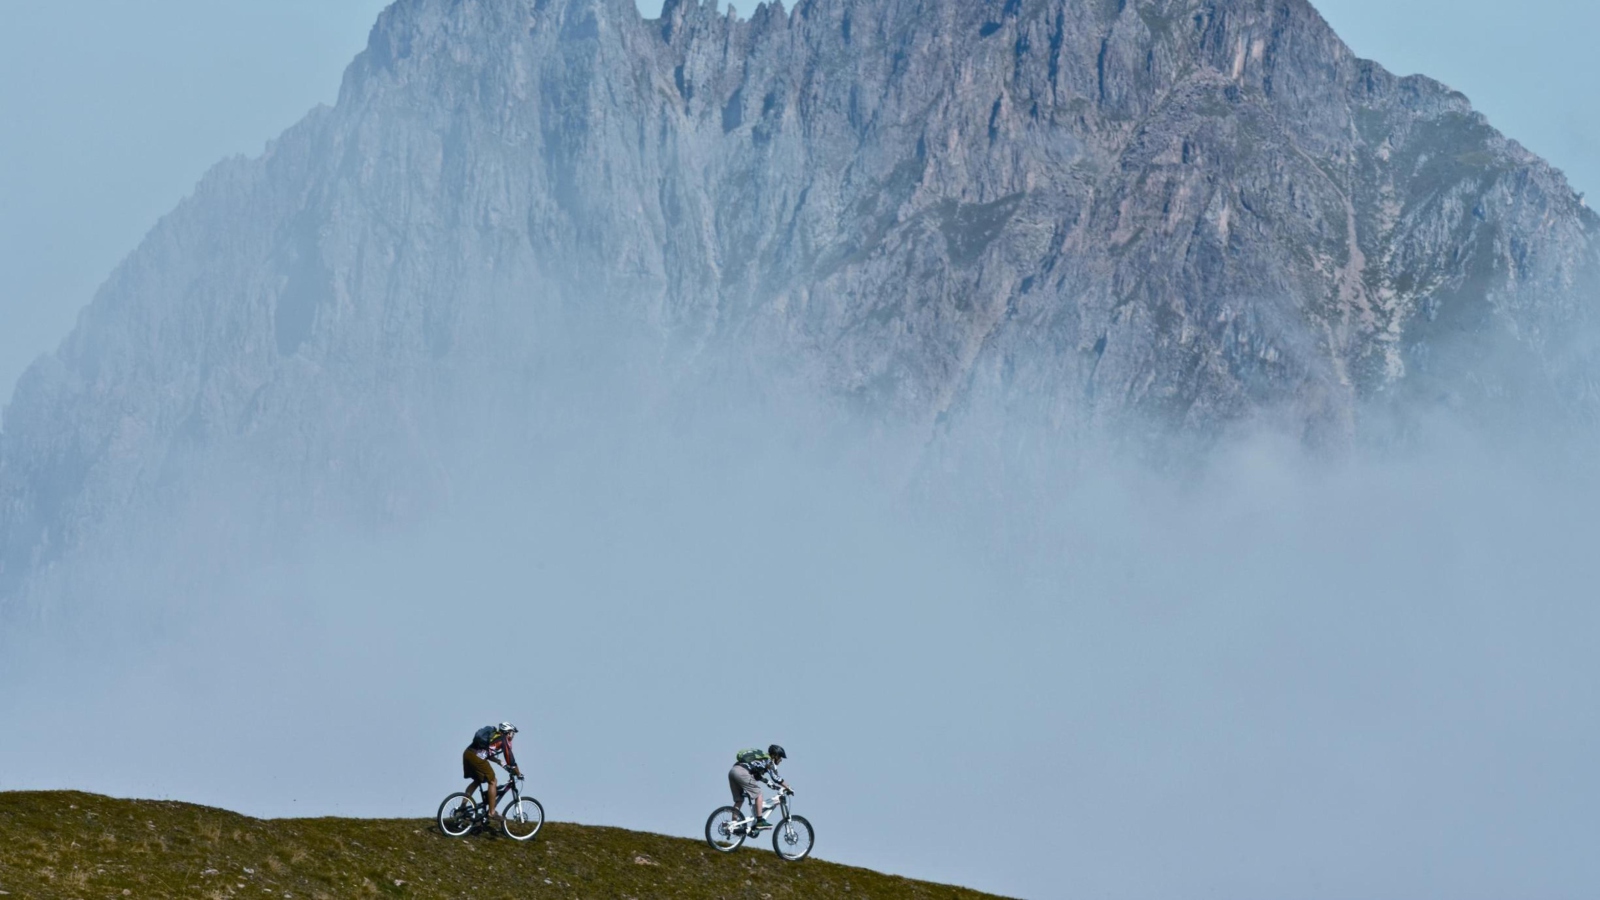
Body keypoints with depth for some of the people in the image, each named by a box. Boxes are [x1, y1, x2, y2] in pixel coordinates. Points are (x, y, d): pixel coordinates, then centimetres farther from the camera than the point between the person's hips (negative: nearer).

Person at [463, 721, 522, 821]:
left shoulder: (493, 736, 29)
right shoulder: (504, 740, 6)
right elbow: (510, 758, 4)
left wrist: (501, 762, 38)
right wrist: (518, 773, 14)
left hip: (467, 753, 8)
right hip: (477, 757, -8)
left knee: (477, 781, 26)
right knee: (492, 782, 4)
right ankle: (492, 814, 4)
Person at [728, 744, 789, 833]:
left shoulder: (762, 758, 32)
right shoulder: (769, 761, 8)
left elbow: (757, 775, 42)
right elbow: (776, 778, 2)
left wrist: (768, 782, 48)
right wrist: (789, 788, 10)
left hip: (732, 771, 8)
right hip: (742, 772, -8)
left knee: (739, 800, 16)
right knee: (758, 794, 2)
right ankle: (760, 821, -2)